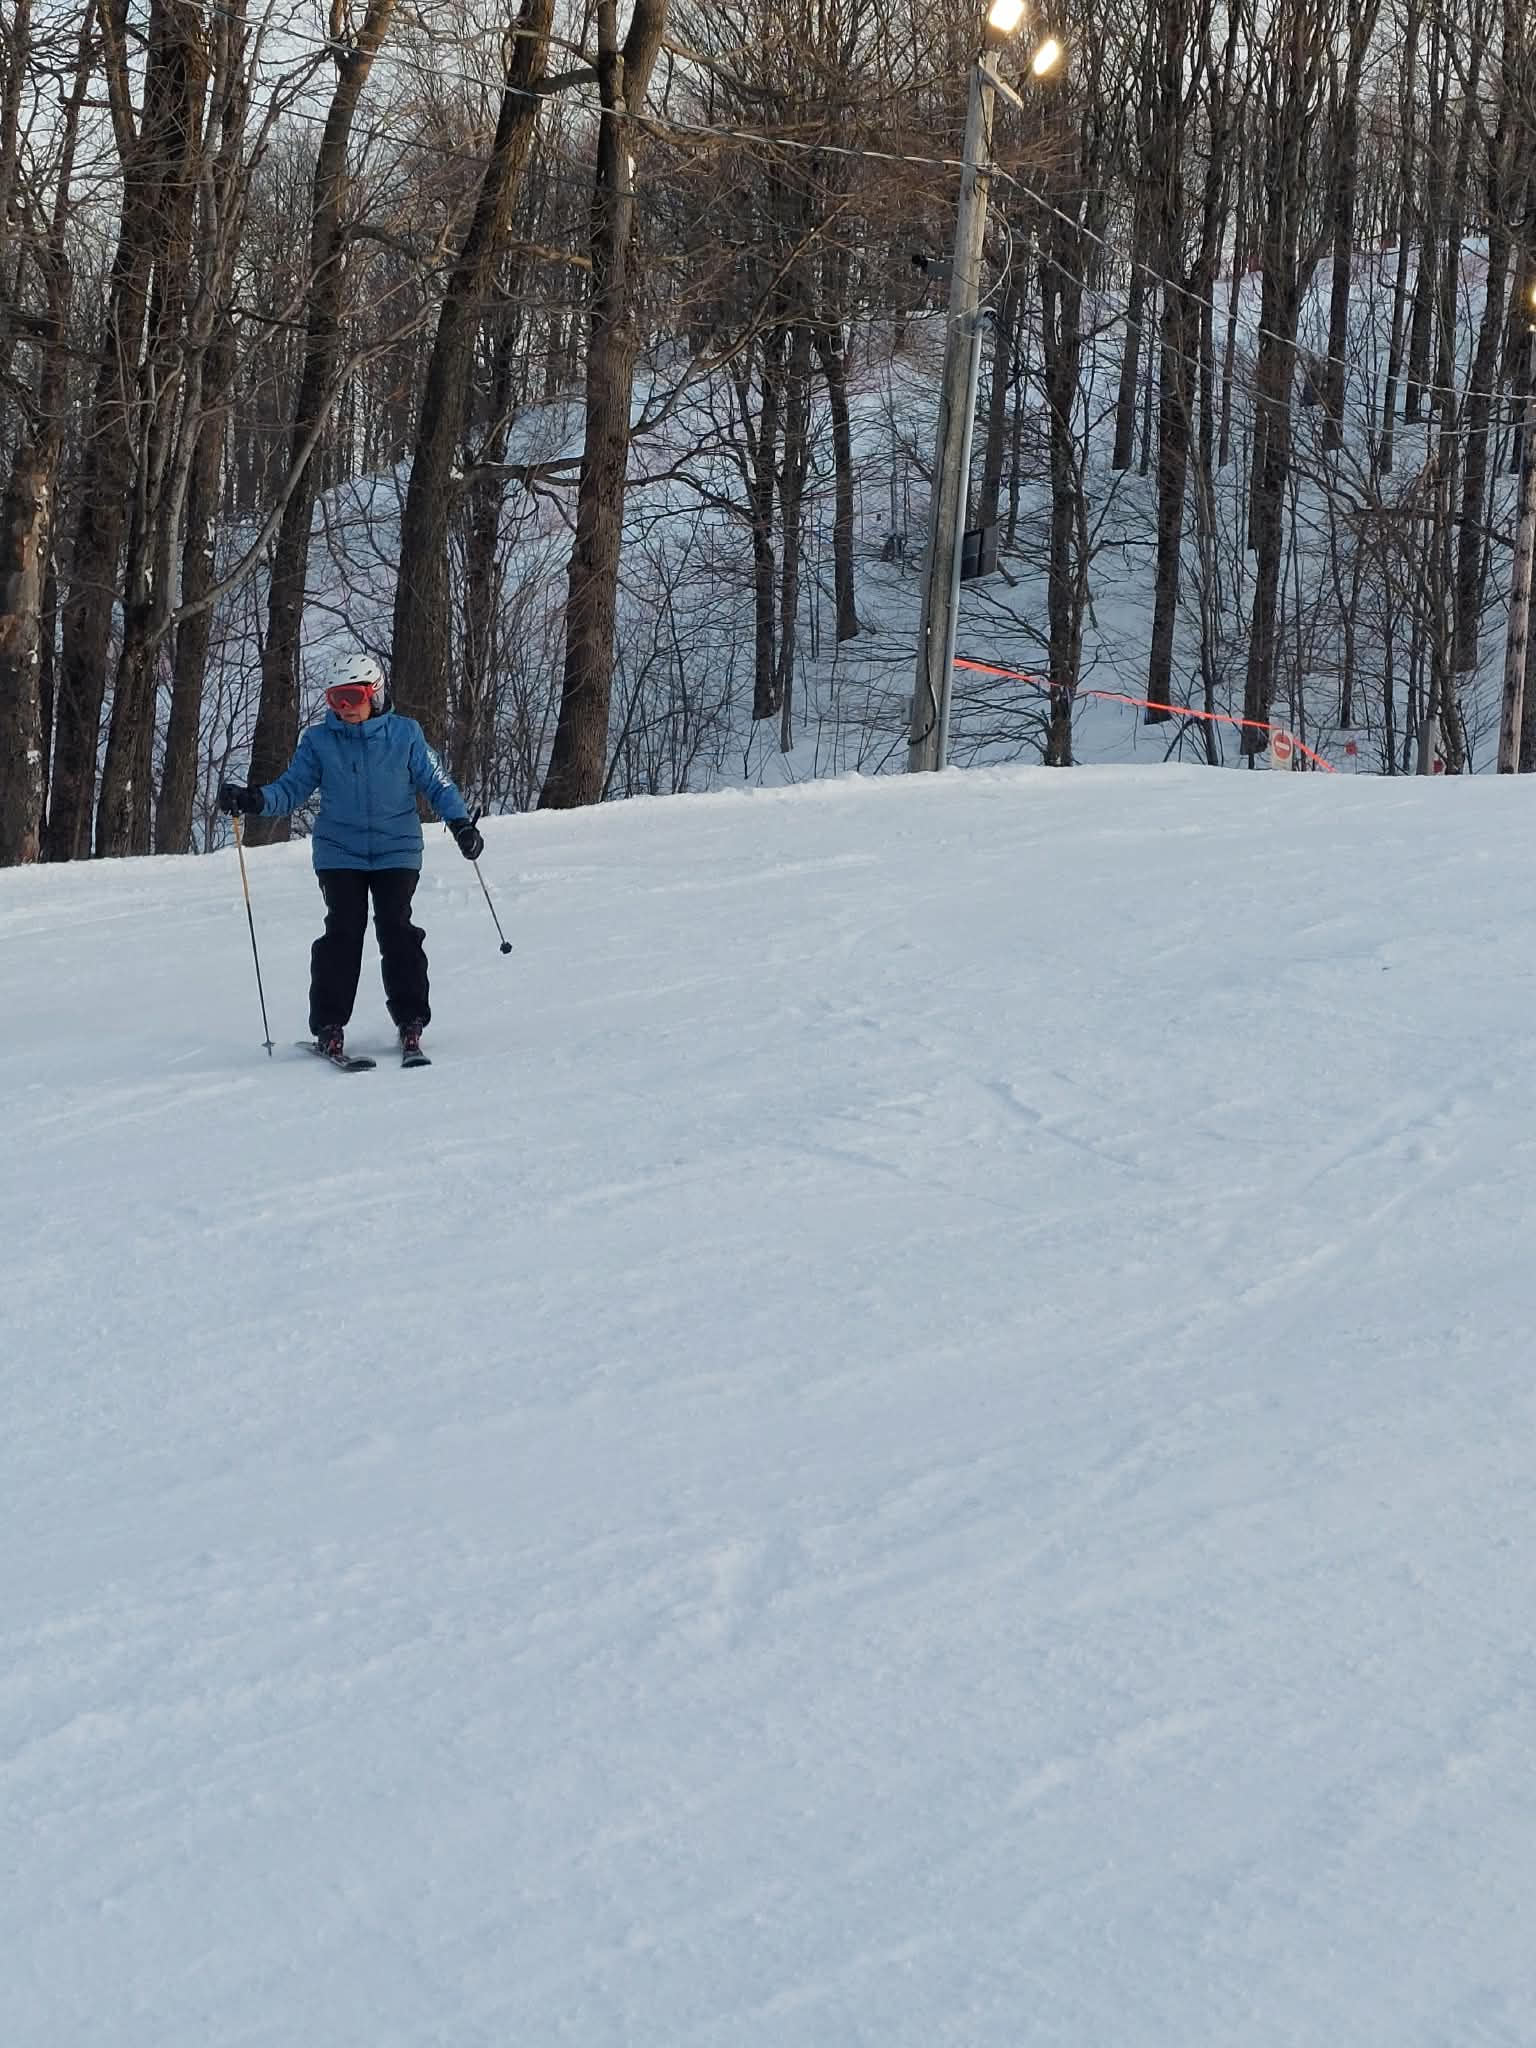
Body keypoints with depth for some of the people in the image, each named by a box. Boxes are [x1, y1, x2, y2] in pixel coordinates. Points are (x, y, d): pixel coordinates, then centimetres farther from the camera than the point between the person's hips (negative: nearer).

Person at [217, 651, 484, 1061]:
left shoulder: (404, 734, 2)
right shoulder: (319, 741, 4)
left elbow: (436, 782, 8)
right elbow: (292, 787, 4)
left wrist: (460, 823, -3)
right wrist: (253, 800, -14)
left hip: (396, 850, 0)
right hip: (340, 853, 1)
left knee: (396, 928, -10)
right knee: (344, 930, -10)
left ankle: (411, 1020, 2)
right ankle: (329, 1025, -4)